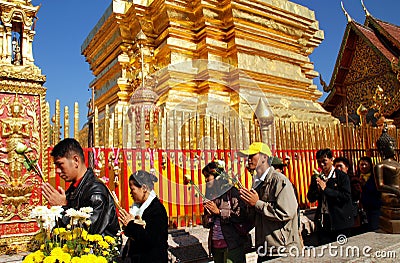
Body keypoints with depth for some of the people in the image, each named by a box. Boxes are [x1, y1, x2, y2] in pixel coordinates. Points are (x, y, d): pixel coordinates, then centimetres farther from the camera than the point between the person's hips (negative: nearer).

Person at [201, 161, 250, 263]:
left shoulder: (232, 191, -6)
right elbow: (206, 224, 13)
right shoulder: (210, 195, 10)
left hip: (232, 244, -5)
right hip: (215, 244, 5)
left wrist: (219, 211, -14)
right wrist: (209, 216, -9)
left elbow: (241, 215, -16)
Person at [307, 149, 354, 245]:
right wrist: (317, 190, -13)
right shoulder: (316, 178, 8)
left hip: (340, 221, -3)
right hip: (323, 222, 3)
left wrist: (325, 189, -18)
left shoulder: (342, 176, -4)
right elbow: (311, 198, 7)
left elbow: (346, 197, -15)